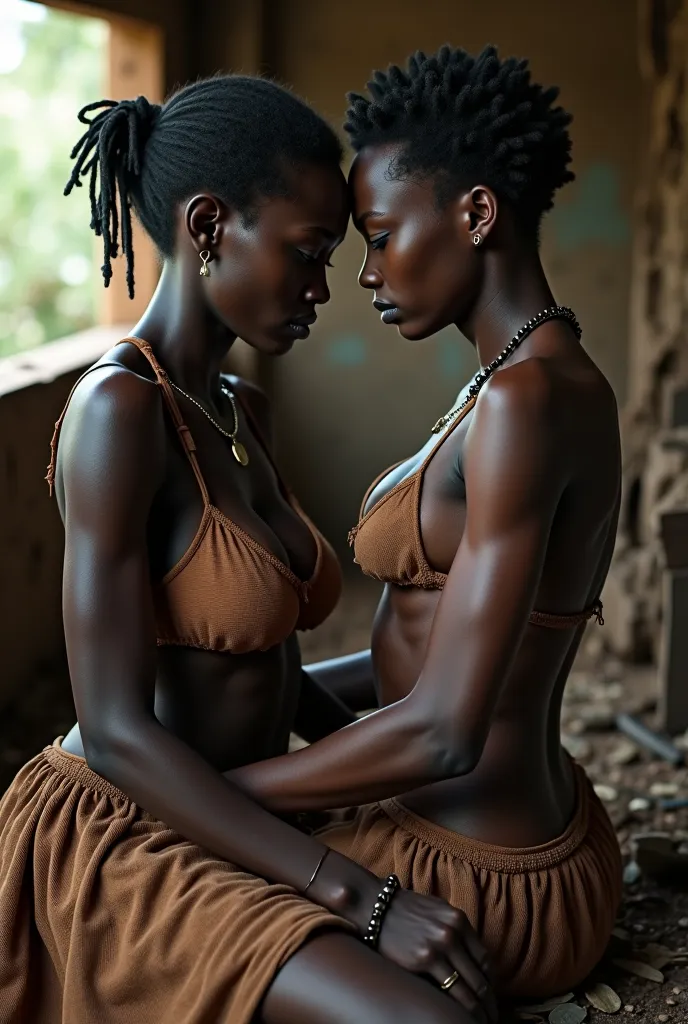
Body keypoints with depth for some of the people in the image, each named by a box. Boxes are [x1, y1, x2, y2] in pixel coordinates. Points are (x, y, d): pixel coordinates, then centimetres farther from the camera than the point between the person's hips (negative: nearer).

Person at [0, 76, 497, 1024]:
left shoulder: (241, 413, 9)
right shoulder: (118, 409, -18)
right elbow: (117, 731, -22)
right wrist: (360, 900, -24)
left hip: (233, 830, 9)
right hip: (121, 840, -9)